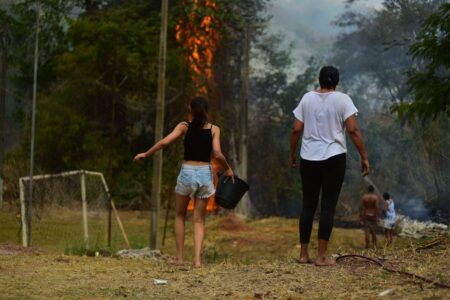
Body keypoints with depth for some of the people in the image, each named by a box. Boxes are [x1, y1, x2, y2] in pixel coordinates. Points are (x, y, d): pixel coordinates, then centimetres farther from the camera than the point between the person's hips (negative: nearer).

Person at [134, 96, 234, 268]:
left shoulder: (184, 126, 0)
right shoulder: (214, 129, 0)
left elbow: (164, 142, -9)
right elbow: (217, 154, -10)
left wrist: (145, 154, 3)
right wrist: (227, 169, 7)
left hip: (187, 172, -1)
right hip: (205, 173, 1)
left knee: (180, 215, 17)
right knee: (199, 220, 9)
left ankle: (180, 257, 13)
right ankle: (197, 258, -5)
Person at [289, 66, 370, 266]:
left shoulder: (307, 98, 5)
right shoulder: (342, 99, -4)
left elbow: (296, 130, 3)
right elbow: (353, 130, -12)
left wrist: (292, 154, 15)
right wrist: (364, 156, -8)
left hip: (308, 159, 3)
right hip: (334, 158, -3)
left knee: (308, 205, 10)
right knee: (328, 206, 1)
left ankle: (303, 253, 12)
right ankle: (322, 256, -2)